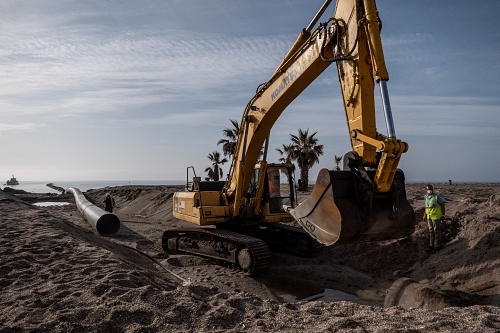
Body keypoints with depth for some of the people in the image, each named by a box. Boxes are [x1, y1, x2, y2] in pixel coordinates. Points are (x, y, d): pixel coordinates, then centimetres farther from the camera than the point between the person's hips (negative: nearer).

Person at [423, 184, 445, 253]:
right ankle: (431, 245, 22)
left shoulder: (437, 197, -14)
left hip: (436, 217, -6)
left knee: (436, 231, 2)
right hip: (429, 217, 6)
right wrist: (425, 215, 13)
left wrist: (443, 215, -8)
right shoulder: (426, 197, 4)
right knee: (431, 231, 13)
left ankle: (438, 246, 12)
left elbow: (442, 205, -8)